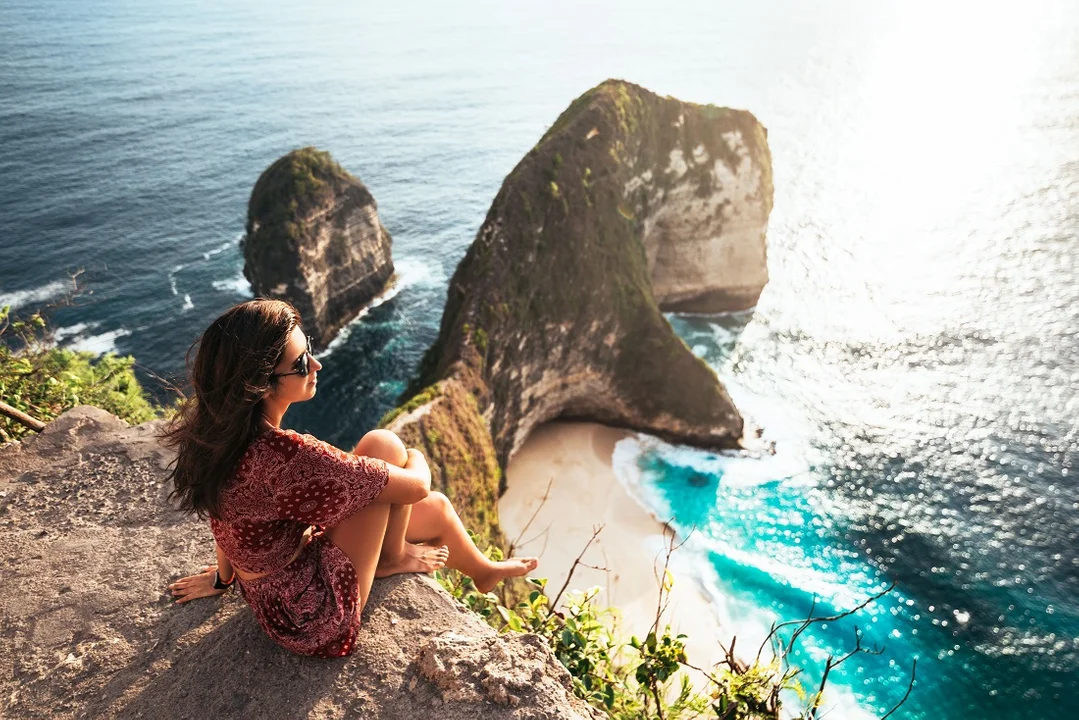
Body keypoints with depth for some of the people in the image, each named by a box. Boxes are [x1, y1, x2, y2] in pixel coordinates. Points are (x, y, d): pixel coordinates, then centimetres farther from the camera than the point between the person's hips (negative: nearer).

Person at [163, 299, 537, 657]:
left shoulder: (217, 429, -11)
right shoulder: (285, 455, -36)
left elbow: (234, 509, 9)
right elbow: (416, 486, -25)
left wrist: (223, 577, 26)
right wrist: (416, 459, -1)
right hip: (319, 622, -8)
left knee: (436, 508, 11)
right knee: (382, 445, -14)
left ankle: (483, 570, 41)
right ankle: (393, 559, 13)